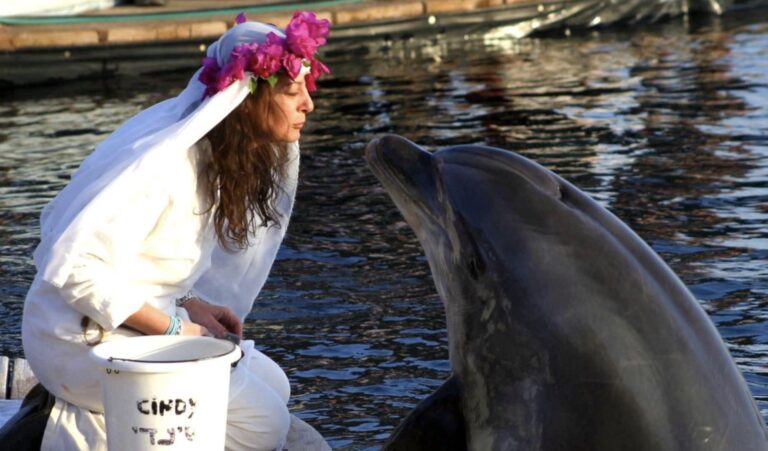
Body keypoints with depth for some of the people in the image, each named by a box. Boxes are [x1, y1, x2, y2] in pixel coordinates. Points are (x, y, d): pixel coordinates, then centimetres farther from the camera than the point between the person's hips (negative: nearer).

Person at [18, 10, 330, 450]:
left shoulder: (215, 154, 4)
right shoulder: (162, 162, -25)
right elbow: (74, 266, -29)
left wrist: (190, 305, -4)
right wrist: (175, 327, -22)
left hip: (137, 326, 9)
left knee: (274, 386, 12)